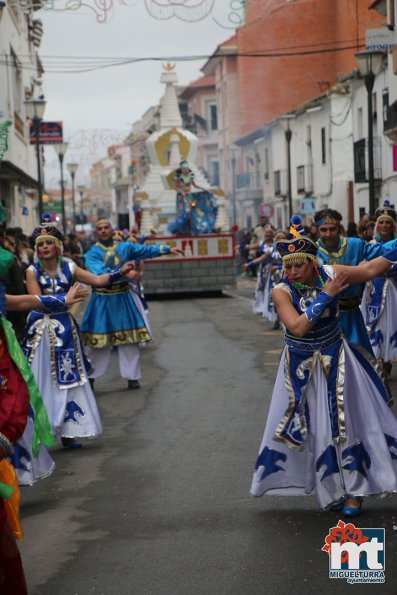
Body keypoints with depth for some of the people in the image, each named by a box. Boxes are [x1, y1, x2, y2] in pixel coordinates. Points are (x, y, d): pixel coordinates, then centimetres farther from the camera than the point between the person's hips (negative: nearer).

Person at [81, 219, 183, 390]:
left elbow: (147, 250, 0)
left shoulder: (125, 247, 4)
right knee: (98, 338, 2)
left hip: (124, 299, 3)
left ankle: (132, 377, 12)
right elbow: (100, 273, -23)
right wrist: (124, 274, -33)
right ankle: (91, 376, 13)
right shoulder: (92, 253, -8)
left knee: (129, 338, 4)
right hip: (102, 301, -3)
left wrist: (168, 249, -11)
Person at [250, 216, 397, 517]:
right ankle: (331, 488, 22)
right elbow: (297, 327, -29)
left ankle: (354, 490, 12)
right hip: (301, 366, -1)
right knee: (310, 425, 5)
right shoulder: (282, 291, -18)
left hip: (334, 360, 1)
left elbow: (370, 269, -3)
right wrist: (325, 295, -28)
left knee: (345, 421, 1)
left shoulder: (329, 274, -12)